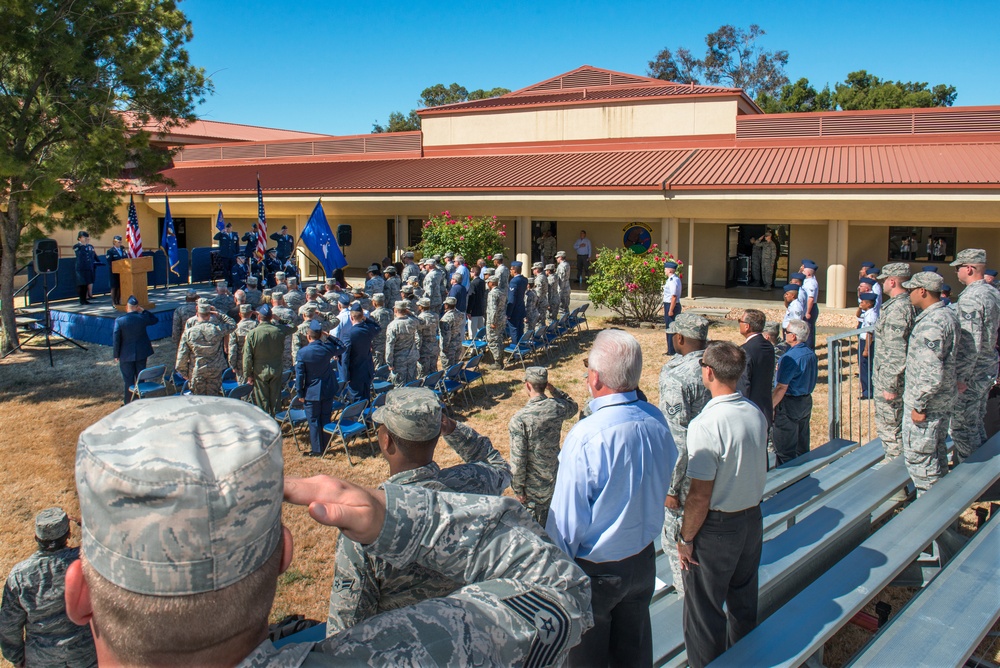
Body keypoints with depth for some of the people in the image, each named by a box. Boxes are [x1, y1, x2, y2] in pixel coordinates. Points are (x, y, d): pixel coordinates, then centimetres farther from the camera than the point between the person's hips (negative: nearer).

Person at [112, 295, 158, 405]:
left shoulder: (119, 320, -15)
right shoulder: (143, 317, -11)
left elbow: (116, 339, -11)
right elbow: (154, 320, 11)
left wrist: (116, 355, 0)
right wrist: (143, 310, 3)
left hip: (126, 354, -2)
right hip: (142, 353, 2)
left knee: (128, 378, 8)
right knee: (141, 376, 15)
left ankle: (128, 400, 16)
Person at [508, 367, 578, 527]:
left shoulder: (519, 419, -27)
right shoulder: (557, 407, -12)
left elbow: (518, 461, -22)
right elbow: (573, 406, 15)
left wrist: (517, 489, -9)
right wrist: (554, 390, 6)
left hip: (533, 486, -5)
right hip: (555, 477, 5)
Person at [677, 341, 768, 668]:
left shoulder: (705, 425, -27)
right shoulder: (756, 414, -5)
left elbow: (700, 497, -23)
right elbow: (756, 469, 8)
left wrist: (686, 538, -11)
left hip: (716, 527, -8)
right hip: (753, 518, 8)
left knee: (705, 611, 10)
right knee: (744, 601, 25)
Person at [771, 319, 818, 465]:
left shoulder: (790, 357, -22)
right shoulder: (811, 354, 4)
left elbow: (781, 388, -22)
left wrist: (769, 407, -16)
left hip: (790, 404, -9)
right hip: (807, 401, 9)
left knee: (784, 451, 1)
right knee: (802, 447, 18)